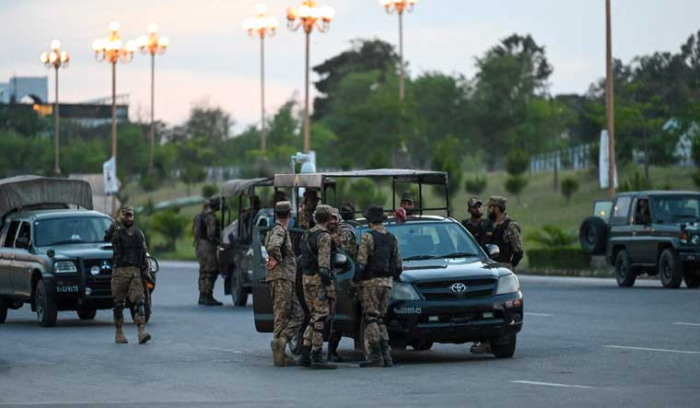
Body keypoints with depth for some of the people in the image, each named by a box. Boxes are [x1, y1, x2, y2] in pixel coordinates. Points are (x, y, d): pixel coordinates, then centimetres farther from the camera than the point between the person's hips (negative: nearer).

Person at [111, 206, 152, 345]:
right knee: (119, 303, 4)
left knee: (139, 301, -11)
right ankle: (119, 333, 15)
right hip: (120, 272, -3)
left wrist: (146, 271, 11)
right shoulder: (116, 234, 1)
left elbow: (144, 254, 16)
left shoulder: (139, 234, 13)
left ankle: (142, 333, -20)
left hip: (136, 273, 3)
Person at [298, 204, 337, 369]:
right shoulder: (324, 236, -12)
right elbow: (323, 261, -19)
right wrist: (326, 283, -21)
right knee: (320, 317, -6)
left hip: (306, 278, 9)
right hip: (318, 279, -9)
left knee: (314, 316, 15)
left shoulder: (307, 235, 16)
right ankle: (317, 357, -9)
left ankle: (305, 354, 12)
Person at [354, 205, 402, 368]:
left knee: (371, 318, -3)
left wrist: (355, 280, -4)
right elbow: (398, 263, 13)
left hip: (371, 281, -6)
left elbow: (361, 263, -14)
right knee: (380, 318, 12)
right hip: (387, 281, 6)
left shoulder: (368, 237, -9)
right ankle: (385, 354, 5)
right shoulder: (391, 238, 11)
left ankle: (376, 356, -9)